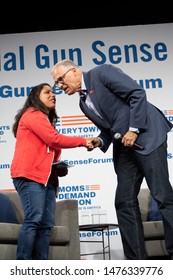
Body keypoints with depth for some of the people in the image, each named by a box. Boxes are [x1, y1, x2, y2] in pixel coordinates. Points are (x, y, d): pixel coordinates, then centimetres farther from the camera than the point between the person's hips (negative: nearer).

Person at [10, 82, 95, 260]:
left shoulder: (45, 120, 29)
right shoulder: (32, 114, 0)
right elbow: (54, 140, -9)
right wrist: (83, 141, 1)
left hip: (46, 177, 9)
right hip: (30, 175, -9)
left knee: (46, 225, -1)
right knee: (33, 220, -18)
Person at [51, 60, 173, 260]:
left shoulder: (101, 73, -5)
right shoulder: (83, 102, 17)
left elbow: (137, 93, -13)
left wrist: (134, 129, -16)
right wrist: (99, 141, 1)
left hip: (146, 135, -8)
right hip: (124, 147, 8)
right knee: (125, 202, 2)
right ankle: (136, 257, 5)